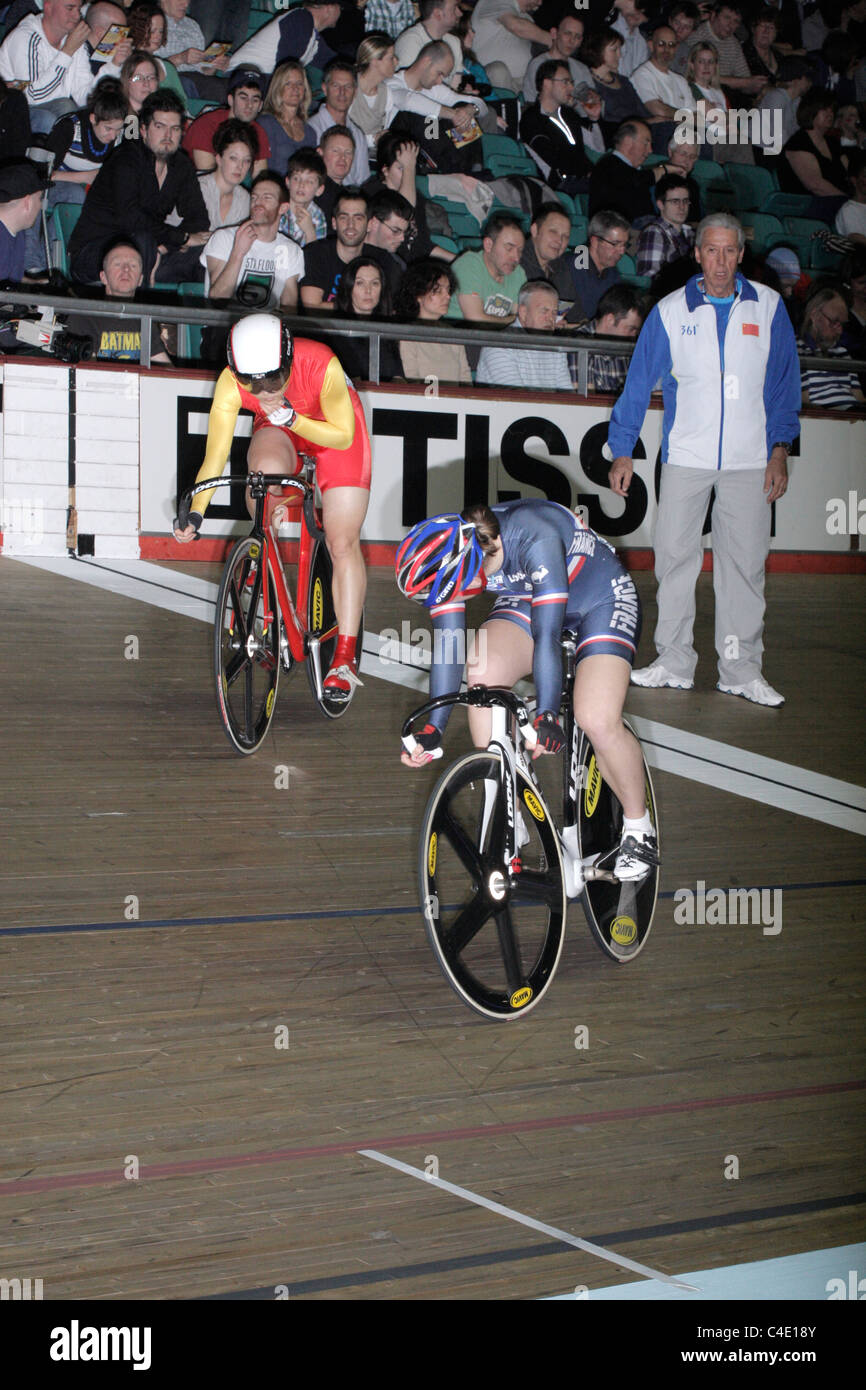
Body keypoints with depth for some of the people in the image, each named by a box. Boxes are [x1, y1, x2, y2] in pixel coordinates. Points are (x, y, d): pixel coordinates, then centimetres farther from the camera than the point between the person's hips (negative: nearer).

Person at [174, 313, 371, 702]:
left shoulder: (321, 365, -37)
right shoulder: (231, 384, -30)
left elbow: (343, 436, -25)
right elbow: (215, 456, -28)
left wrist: (293, 419, -39)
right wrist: (195, 514, -40)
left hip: (333, 429, -1)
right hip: (279, 430, 2)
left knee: (342, 543, -9)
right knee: (266, 469, -35)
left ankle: (346, 658, -3)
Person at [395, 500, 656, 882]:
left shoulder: (535, 539, -39)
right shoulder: (450, 561, -21)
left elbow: (547, 635, -39)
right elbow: (447, 645, -15)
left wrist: (547, 717, -42)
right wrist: (433, 729, -17)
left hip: (601, 600, -5)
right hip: (526, 602, 5)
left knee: (597, 721, -23)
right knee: (482, 675, -23)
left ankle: (638, 829, 4)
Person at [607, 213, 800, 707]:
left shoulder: (769, 306, 5)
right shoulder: (671, 311, 4)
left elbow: (785, 383, 9)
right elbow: (639, 383, 7)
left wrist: (780, 449, 2)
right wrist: (623, 450, 3)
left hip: (750, 459, 0)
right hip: (686, 457, 0)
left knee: (745, 563, 0)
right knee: (675, 557, 1)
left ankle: (742, 670, 8)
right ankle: (674, 663, 10)